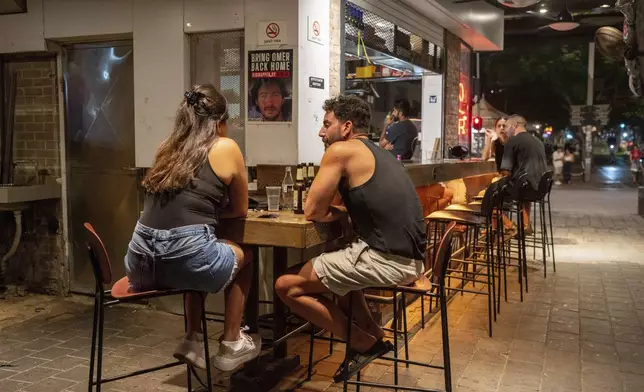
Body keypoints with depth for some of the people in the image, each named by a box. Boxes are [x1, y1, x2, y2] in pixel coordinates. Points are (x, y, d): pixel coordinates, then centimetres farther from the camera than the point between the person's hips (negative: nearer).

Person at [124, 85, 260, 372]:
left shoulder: (168, 147, 18)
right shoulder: (226, 147, 4)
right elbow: (240, 210, 14)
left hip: (141, 262, 6)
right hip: (185, 257, -5)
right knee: (243, 256, 27)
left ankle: (193, 341, 30)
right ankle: (230, 345, 31)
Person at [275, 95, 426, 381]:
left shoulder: (341, 150, -5)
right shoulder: (379, 153, 21)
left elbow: (313, 211, -4)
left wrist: (334, 212, 15)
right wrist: (342, 211, 11)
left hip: (386, 260, -9)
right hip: (410, 259, 9)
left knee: (286, 286, 1)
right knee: (335, 266, 34)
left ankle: (364, 344, 5)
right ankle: (373, 334, 20)